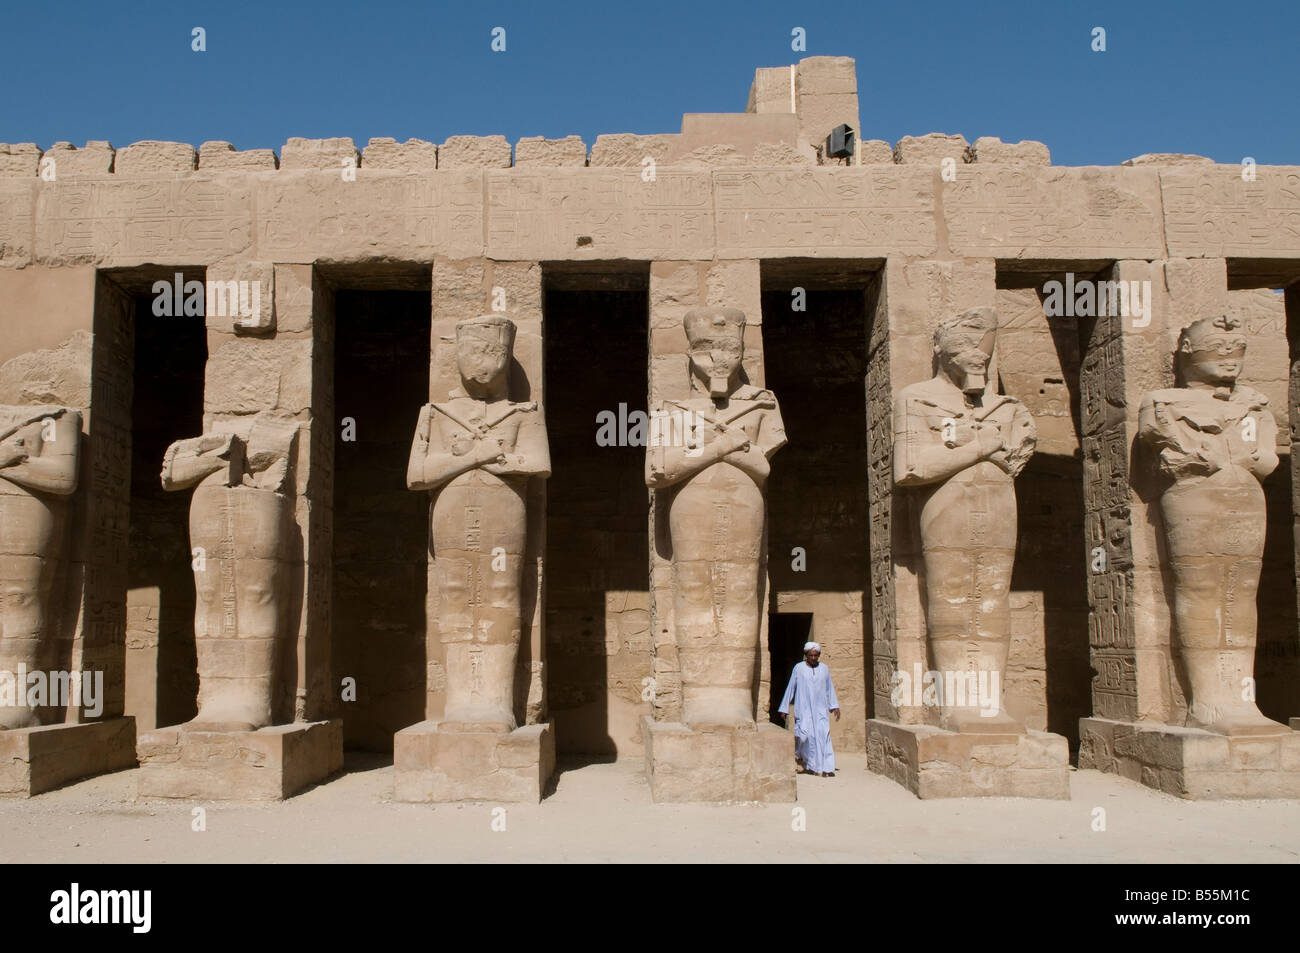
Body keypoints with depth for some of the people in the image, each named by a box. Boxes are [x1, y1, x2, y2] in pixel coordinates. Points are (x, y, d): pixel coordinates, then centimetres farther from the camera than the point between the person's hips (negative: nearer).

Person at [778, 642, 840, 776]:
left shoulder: (824, 669, 8)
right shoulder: (798, 668, 1)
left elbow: (830, 688, 15)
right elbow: (790, 688, 5)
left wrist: (835, 706, 9)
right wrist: (784, 707, 7)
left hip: (820, 709, 2)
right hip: (803, 708, -2)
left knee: (823, 734, -12)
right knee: (805, 734, -15)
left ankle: (827, 768, -13)